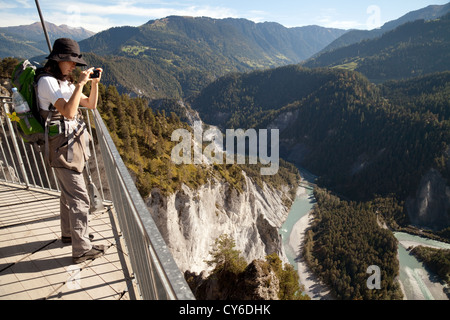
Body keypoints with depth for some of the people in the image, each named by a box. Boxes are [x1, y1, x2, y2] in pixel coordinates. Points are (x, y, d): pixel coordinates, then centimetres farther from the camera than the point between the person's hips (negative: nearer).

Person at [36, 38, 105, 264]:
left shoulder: (65, 81, 14)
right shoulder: (47, 81, -14)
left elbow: (91, 105, 15)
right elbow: (68, 112, -26)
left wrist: (94, 83, 2)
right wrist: (80, 84, -23)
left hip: (73, 142, 10)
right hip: (62, 145, -10)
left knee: (68, 192, 20)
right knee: (79, 197, -7)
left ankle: (69, 233, 38)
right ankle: (81, 249, 3)